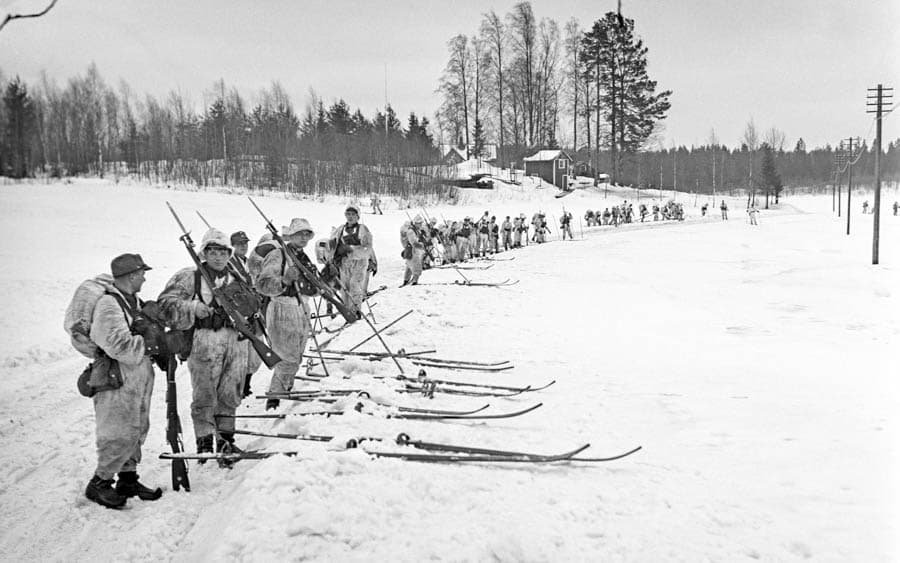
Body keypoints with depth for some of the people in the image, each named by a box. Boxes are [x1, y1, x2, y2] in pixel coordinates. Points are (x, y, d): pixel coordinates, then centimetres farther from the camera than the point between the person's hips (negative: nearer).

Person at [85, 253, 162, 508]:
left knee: (137, 430, 15)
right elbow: (120, 346, -26)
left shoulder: (133, 302, 11)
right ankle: (99, 483, 10)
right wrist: (153, 343, -19)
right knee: (120, 435, -4)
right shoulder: (108, 305, -19)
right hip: (117, 381, -9)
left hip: (139, 380, 9)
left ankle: (128, 478, 27)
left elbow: (144, 335, 21)